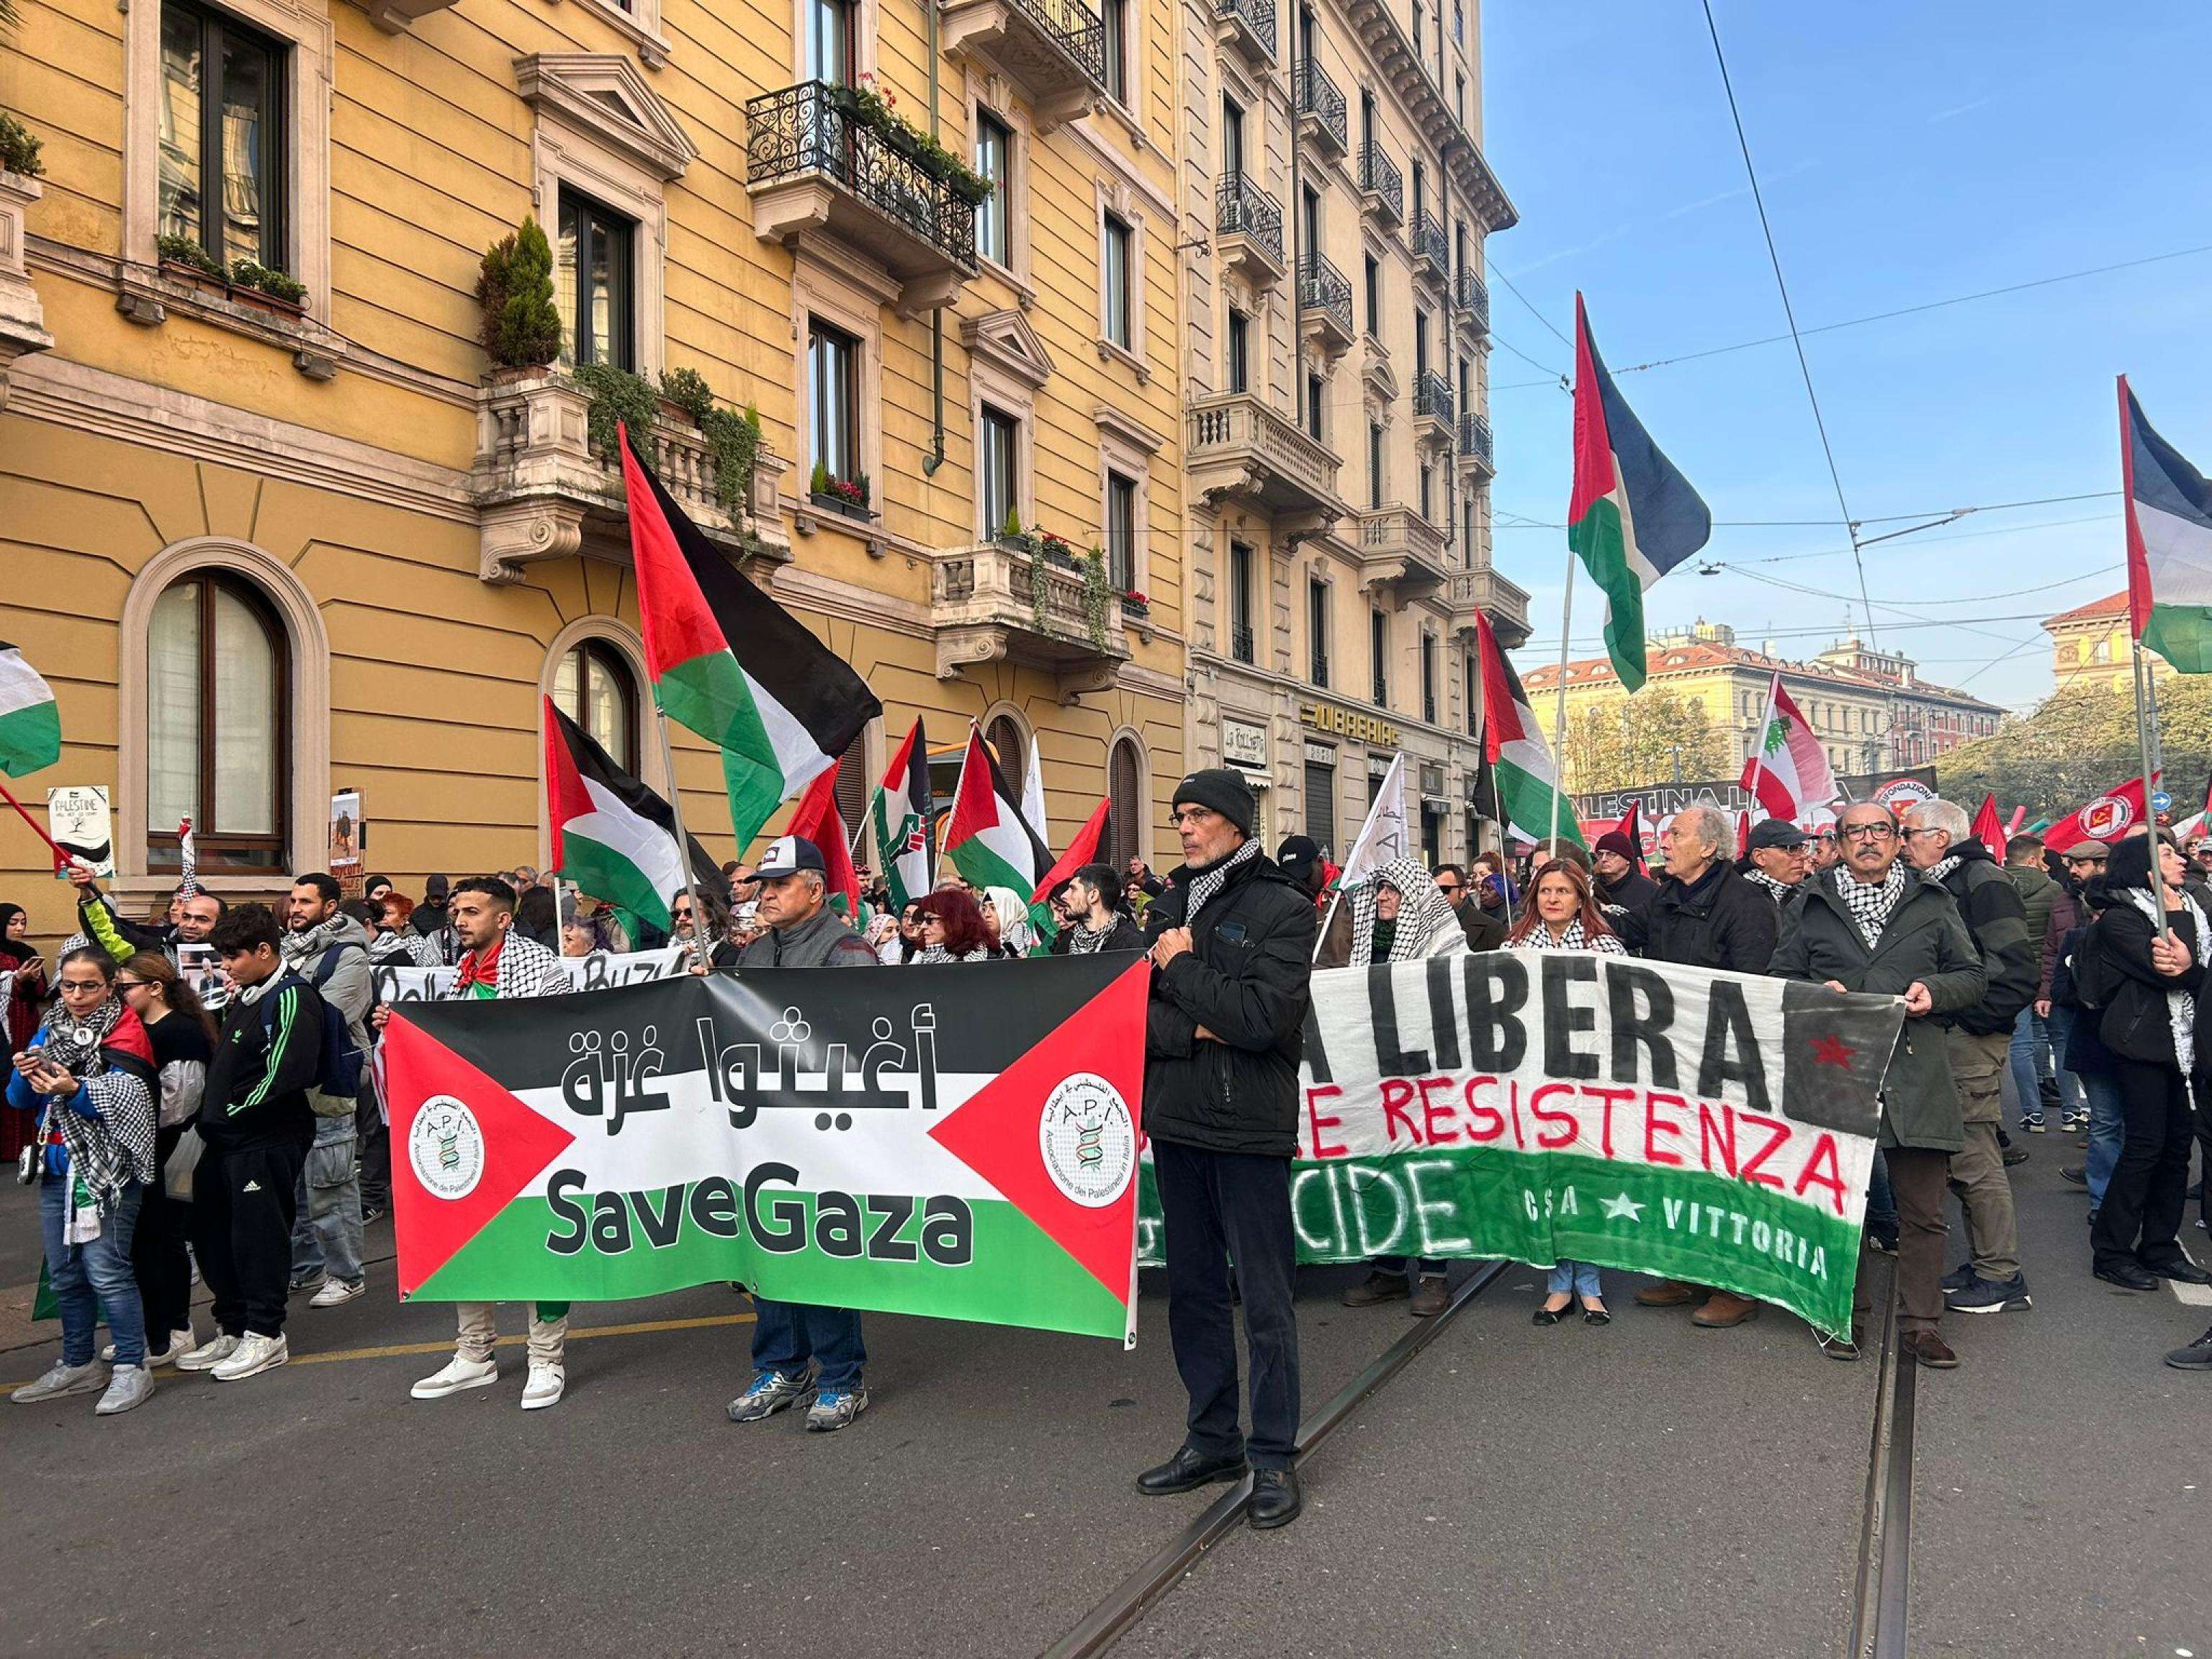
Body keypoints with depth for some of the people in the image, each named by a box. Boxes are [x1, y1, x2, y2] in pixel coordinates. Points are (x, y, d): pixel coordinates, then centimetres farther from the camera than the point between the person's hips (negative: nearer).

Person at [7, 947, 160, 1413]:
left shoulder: (126, 1033, -7)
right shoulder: (50, 1030, 12)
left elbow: (123, 1104, -17)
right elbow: (20, 1100, 9)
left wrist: (74, 1091, -34)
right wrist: (25, 1074, -12)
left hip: (108, 1169, -7)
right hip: (57, 1167, 7)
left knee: (105, 1268, -11)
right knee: (64, 1273, 13)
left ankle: (132, 1368, -2)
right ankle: (78, 1365, 27)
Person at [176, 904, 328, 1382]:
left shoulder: (292, 998, -14)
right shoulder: (243, 997, 14)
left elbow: (286, 1072, -22)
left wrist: (235, 1113, -14)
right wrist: (210, 1117, 12)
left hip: (268, 1139, -9)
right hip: (225, 1137, 9)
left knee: (258, 1232, -2)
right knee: (211, 1232, 14)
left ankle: (265, 1334, 10)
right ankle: (232, 1328, 26)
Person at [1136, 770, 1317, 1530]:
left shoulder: (1284, 909, -8)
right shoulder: (1169, 906, 10)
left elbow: (1261, 1018, -20)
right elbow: (1127, 1009, 3)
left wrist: (1182, 968, -11)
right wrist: (1197, 1030, -14)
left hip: (1248, 1128, -6)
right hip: (1176, 1124, 6)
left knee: (1265, 1299, 4)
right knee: (1193, 1289, 15)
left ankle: (1273, 1455, 19)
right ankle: (1212, 1439, 30)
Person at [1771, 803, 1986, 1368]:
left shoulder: (1932, 903, 10)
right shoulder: (1811, 904, 9)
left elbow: (1974, 976, 13)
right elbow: (1780, 979, 12)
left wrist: (1934, 990, -7)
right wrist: (1817, 992, -8)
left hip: (1915, 1072, 0)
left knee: (1923, 1209, 3)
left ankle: (1921, 1321, 16)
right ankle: (1846, 1315, 20)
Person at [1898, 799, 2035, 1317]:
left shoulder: (1982, 882, -11)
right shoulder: (1934, 886, 16)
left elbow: (2016, 973, -18)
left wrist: (1966, 1020, -17)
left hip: (1971, 1041, -9)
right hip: (1943, 1040, 9)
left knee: (1975, 1159, -5)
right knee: (1963, 1158, 14)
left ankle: (2003, 1277, 5)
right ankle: (1982, 1262, 24)